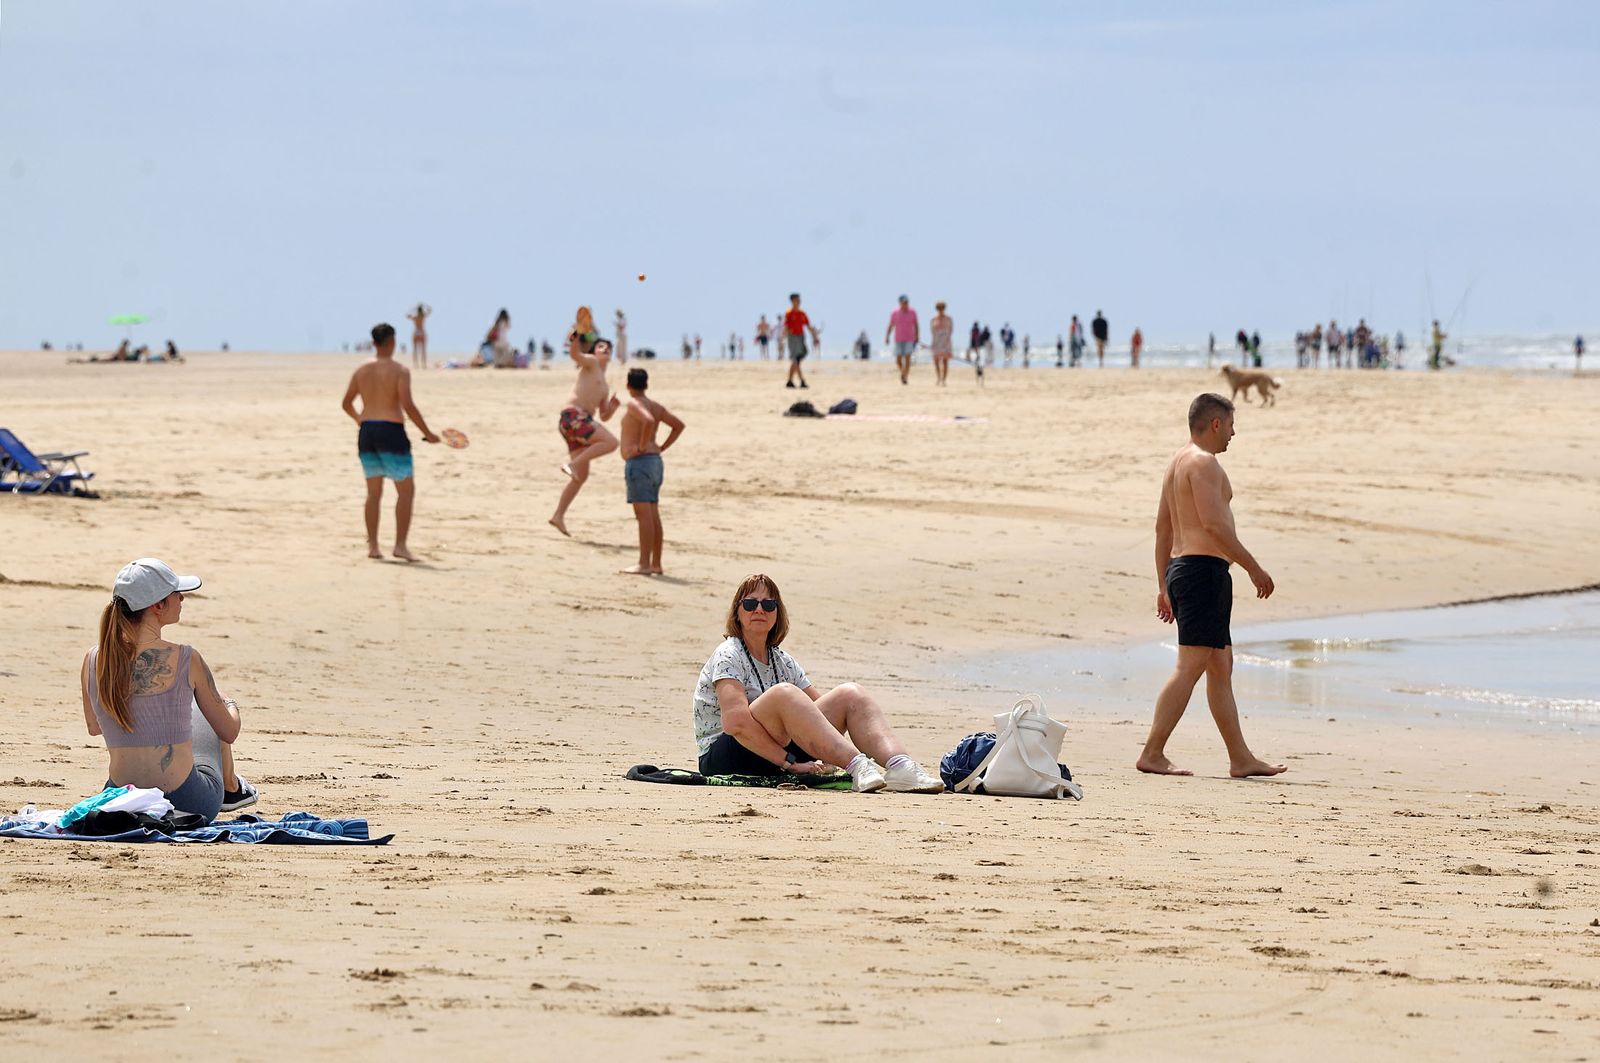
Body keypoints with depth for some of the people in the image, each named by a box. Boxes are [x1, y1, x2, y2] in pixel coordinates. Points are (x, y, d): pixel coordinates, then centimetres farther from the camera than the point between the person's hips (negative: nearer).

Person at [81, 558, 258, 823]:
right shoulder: (184, 660, -15)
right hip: (189, 805, -3)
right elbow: (229, 733, -2)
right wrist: (231, 708, 22)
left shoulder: (92, 661, -4)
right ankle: (231, 788, 52)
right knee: (209, 711, 29)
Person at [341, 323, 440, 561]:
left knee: (374, 492, 14)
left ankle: (372, 546, 12)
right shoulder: (399, 371, -8)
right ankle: (400, 545, -8)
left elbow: (346, 403, 17)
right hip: (391, 432, -6)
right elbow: (408, 406, -16)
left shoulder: (361, 371, 8)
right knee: (406, 489, 1)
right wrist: (428, 434, -7)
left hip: (366, 434, 6)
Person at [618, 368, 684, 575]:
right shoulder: (655, 405, 13)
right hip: (654, 462, 9)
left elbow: (648, 421, -30)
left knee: (644, 514, -11)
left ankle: (644, 564, -14)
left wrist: (642, 447, -20)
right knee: (653, 515, 10)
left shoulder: (634, 404, -11)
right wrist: (662, 447, 14)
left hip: (638, 462, -9)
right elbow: (679, 425, 16)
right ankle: (656, 563, 12)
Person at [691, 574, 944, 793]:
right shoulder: (728, 657, -8)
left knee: (850, 695, -7)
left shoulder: (782, 661, 16)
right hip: (721, 758, -7)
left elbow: (821, 708, 12)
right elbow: (735, 723, -24)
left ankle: (900, 766, -33)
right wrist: (790, 763, -26)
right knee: (782, 694, -34)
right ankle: (858, 767, -46)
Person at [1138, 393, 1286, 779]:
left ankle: (1241, 759, 15)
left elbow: (1163, 527, 22)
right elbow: (1214, 524, -20)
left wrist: (1164, 587, 23)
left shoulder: (1177, 462, 20)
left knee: (1221, 668, 13)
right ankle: (1152, 753, -15)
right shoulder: (1203, 462, -11)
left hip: (1180, 570, 11)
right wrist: (1254, 568, -14)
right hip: (1206, 569, -11)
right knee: (1190, 667, -12)